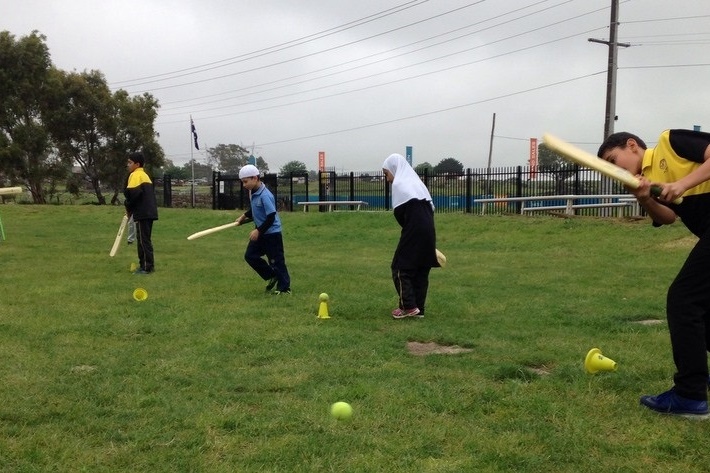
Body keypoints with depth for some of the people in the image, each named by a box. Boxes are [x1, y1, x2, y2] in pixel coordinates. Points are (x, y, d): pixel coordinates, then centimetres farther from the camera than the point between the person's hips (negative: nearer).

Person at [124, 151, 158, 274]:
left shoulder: (135, 175, -9)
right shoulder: (144, 175, 20)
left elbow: (132, 193, -21)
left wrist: (128, 208, -5)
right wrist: (131, 208, 14)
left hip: (142, 213, -9)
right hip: (149, 212, 9)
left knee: (143, 240, -5)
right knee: (145, 239, 15)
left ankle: (146, 267, -4)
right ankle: (149, 265, 19)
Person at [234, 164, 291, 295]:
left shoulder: (265, 195, -25)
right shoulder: (253, 192, 3)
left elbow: (271, 217, -26)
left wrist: (258, 231, -25)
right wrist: (244, 216, 11)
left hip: (272, 233, -9)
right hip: (260, 232, 9)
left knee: (276, 261, -1)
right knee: (250, 256, 11)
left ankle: (285, 288, 11)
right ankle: (272, 277, 22)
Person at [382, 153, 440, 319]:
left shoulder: (399, 184, -5)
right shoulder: (417, 182, 20)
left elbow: (399, 213, -7)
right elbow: (431, 207, 16)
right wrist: (424, 227, 13)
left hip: (413, 233, -8)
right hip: (428, 232, 8)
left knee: (400, 268, 3)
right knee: (421, 271, 11)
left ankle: (408, 306, -1)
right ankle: (419, 308, 14)